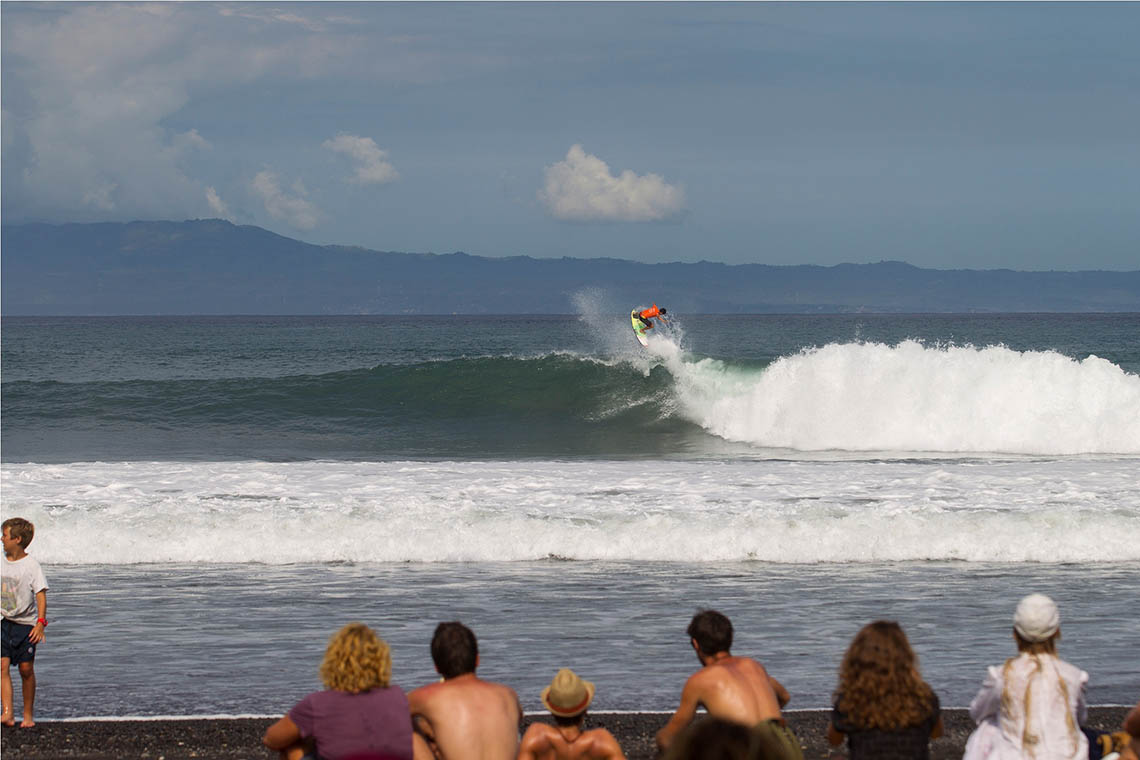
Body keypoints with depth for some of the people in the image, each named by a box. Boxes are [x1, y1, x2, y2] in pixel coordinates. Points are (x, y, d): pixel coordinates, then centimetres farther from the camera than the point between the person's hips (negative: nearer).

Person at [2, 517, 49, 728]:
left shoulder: (31, 565, -10)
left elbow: (41, 595, -12)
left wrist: (40, 623, -21)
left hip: (26, 624, -4)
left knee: (26, 669, 0)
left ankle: (28, 714, 14)